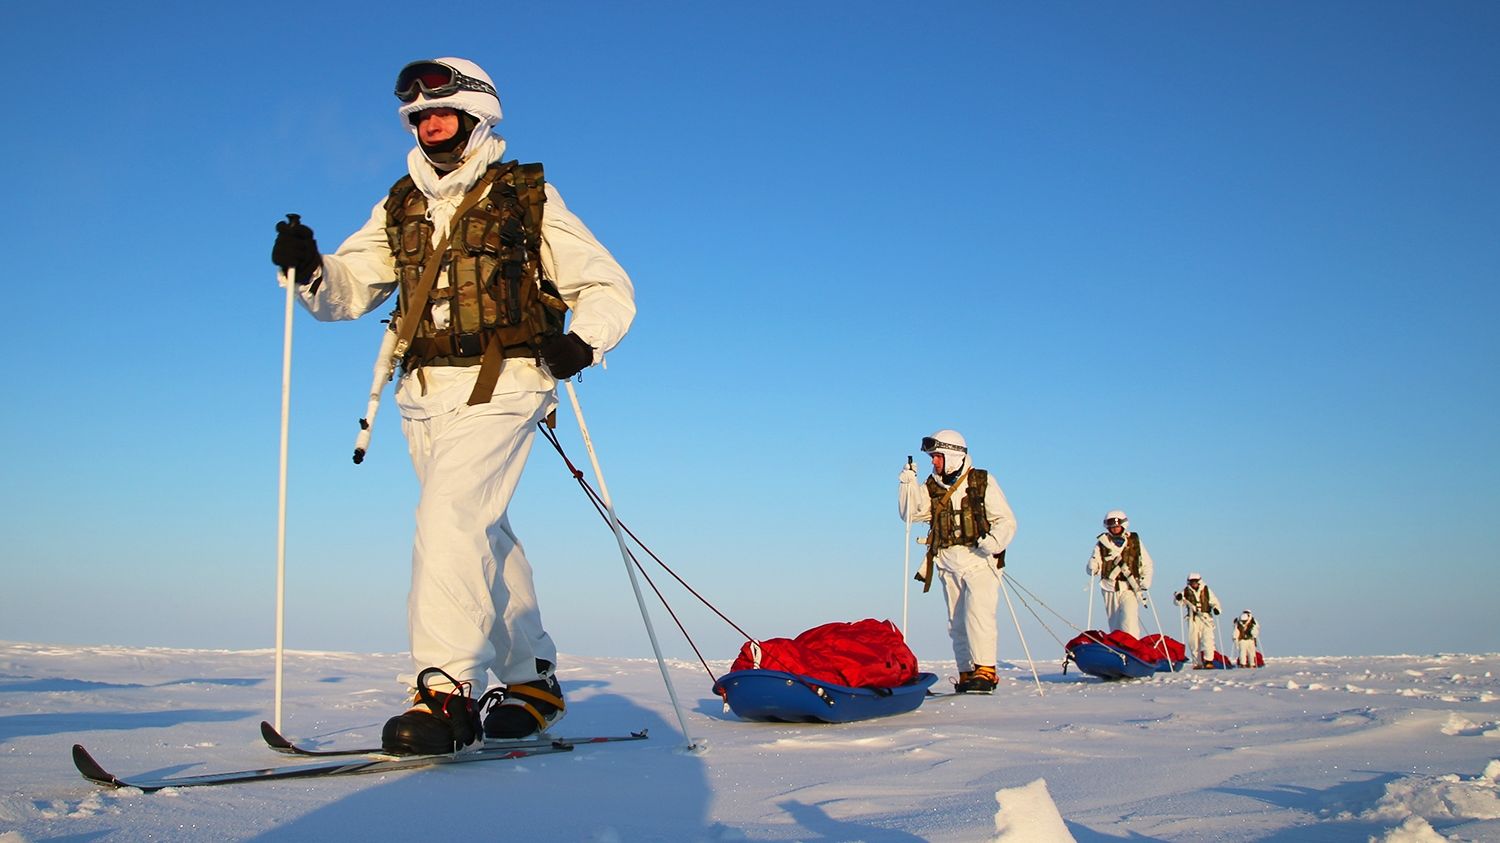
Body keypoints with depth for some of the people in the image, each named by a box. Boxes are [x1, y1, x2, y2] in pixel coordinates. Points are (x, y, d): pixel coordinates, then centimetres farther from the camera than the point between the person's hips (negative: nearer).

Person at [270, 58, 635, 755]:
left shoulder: (528, 199, 4)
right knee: (484, 536, 12)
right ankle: (532, 681, 25)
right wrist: (309, 269, -13)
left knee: (449, 519, -21)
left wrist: (581, 342, -15)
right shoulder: (399, 208, 17)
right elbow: (349, 288, 9)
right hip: (425, 395, 6)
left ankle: (446, 689, -20)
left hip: (500, 387, -6)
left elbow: (609, 289, 4)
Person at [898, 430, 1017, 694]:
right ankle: (967, 673, 12)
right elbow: (910, 513, 2)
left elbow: (1006, 520, -3)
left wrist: (993, 540, -22)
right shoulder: (932, 488, 12)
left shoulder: (983, 482, 0)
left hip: (979, 560, -5)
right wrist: (908, 483, -11)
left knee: (977, 614, -18)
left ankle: (985, 672, -18)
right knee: (957, 623, 6)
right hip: (949, 565, 5)